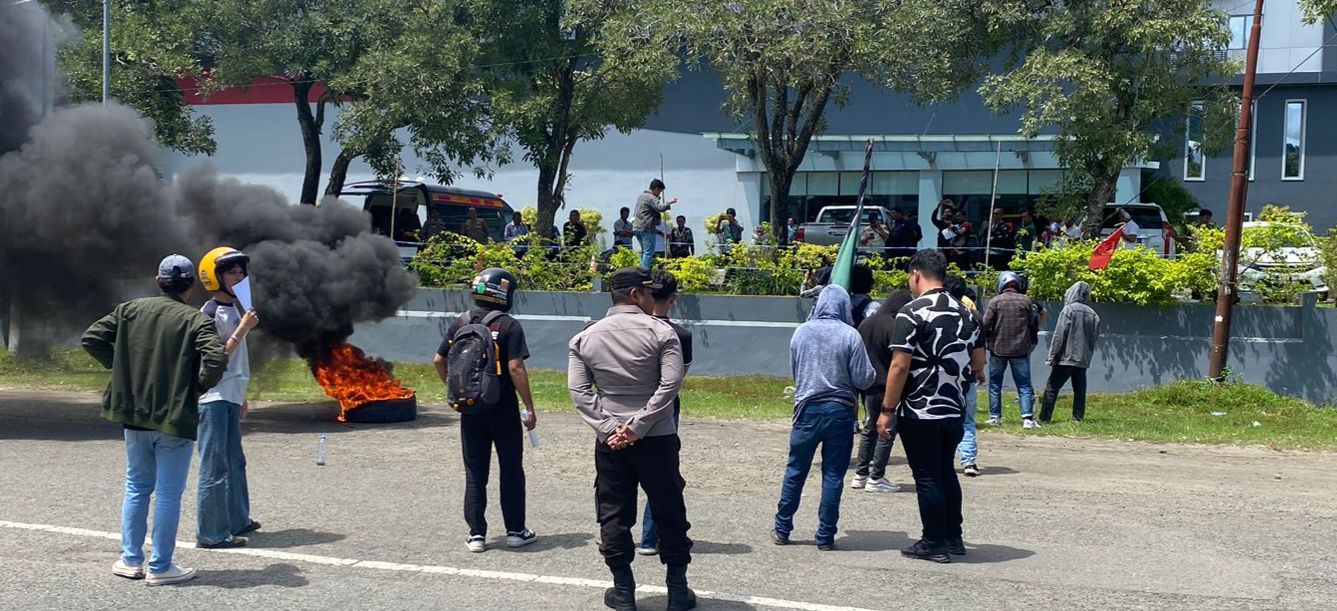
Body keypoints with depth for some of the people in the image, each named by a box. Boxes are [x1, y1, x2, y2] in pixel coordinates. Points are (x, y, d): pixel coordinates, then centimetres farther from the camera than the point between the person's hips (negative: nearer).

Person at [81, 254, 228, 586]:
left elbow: (91, 338, 3)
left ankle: (130, 559, 23)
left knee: (137, 487, 19)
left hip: (134, 414, 5)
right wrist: (199, 386, -8)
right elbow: (216, 359, -25)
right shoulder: (196, 320, -12)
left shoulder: (130, 310, 3)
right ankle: (160, 567, 7)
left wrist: (121, 368, 8)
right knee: (168, 494, 3)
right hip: (175, 418, -5)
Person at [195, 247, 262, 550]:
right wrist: (243, 329, -21)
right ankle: (210, 533, -1)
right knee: (215, 467, -6)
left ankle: (237, 520, 28)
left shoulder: (234, 309, 13)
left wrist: (241, 396, 23)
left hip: (230, 398, 9)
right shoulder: (210, 314, -14)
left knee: (234, 462, 17)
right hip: (214, 399, -9)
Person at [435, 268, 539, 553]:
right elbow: (515, 368, -17)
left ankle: (476, 534, 9)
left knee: (475, 473, 10)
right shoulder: (509, 326, -11)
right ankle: (515, 530, 14)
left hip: (470, 409, 4)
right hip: (503, 409, -4)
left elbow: (439, 360, 7)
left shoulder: (460, 323, 4)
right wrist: (529, 407, -11)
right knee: (511, 470, 9)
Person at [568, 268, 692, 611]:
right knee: (669, 511, 9)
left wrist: (609, 428, -6)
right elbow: (670, 384, -15)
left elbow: (579, 391, -2)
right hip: (657, 438, -2)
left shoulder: (586, 338, 4)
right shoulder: (660, 332, -7)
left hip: (610, 441, 2)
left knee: (614, 514, 10)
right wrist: (638, 426, -12)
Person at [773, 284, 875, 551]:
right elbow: (863, 379, -8)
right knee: (833, 475, 5)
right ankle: (825, 536, 8)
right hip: (840, 411, -2)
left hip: (807, 409, 2)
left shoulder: (801, 332, 0)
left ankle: (782, 529, 18)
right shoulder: (850, 335, -10)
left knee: (795, 471, 12)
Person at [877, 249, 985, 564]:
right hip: (953, 409, 7)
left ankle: (934, 544, 6)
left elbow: (899, 366, -18)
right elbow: (978, 362, 17)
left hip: (919, 411, -7)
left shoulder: (912, 313, -14)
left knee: (927, 477, 1)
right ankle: (953, 538, 24)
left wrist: (887, 410, -13)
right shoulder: (964, 313, 9)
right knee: (946, 472, 18)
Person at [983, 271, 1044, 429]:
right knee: (1025, 386, 3)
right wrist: (1030, 343, 21)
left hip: (998, 350, -1)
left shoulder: (995, 301, -5)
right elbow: (1034, 325, 5)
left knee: (995, 385, 11)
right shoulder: (1026, 301, 0)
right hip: (1021, 350, 1)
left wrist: (988, 341, 11)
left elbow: (986, 325, -8)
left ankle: (994, 417, 12)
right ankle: (1028, 418, -8)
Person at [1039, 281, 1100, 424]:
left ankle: (1044, 418, -5)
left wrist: (1052, 356, -7)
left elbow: (1059, 335, -11)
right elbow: (1095, 337, 12)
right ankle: (1078, 417, 8)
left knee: (1052, 388, -2)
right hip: (1083, 359, 6)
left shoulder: (1069, 310, -8)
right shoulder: (1093, 314, 9)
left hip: (1066, 358, -5)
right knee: (1080, 390, 11)